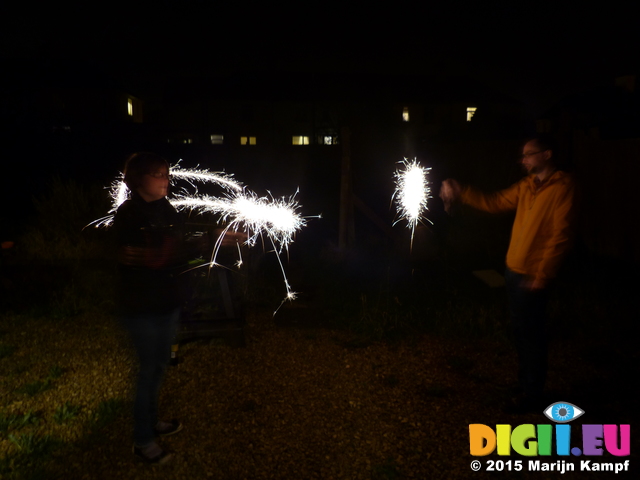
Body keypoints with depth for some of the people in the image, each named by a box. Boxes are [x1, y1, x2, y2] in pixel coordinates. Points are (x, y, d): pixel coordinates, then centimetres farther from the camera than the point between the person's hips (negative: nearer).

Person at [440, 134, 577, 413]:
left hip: (533, 276, -7)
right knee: (521, 330, 18)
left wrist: (542, 276, -19)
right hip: (514, 270, 8)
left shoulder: (562, 186, -14)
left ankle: (532, 396, 19)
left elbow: (561, 235, -18)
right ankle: (525, 381, 35)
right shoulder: (526, 185, 10)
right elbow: (494, 203, 14)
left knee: (531, 334, 3)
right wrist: (460, 193, 6)